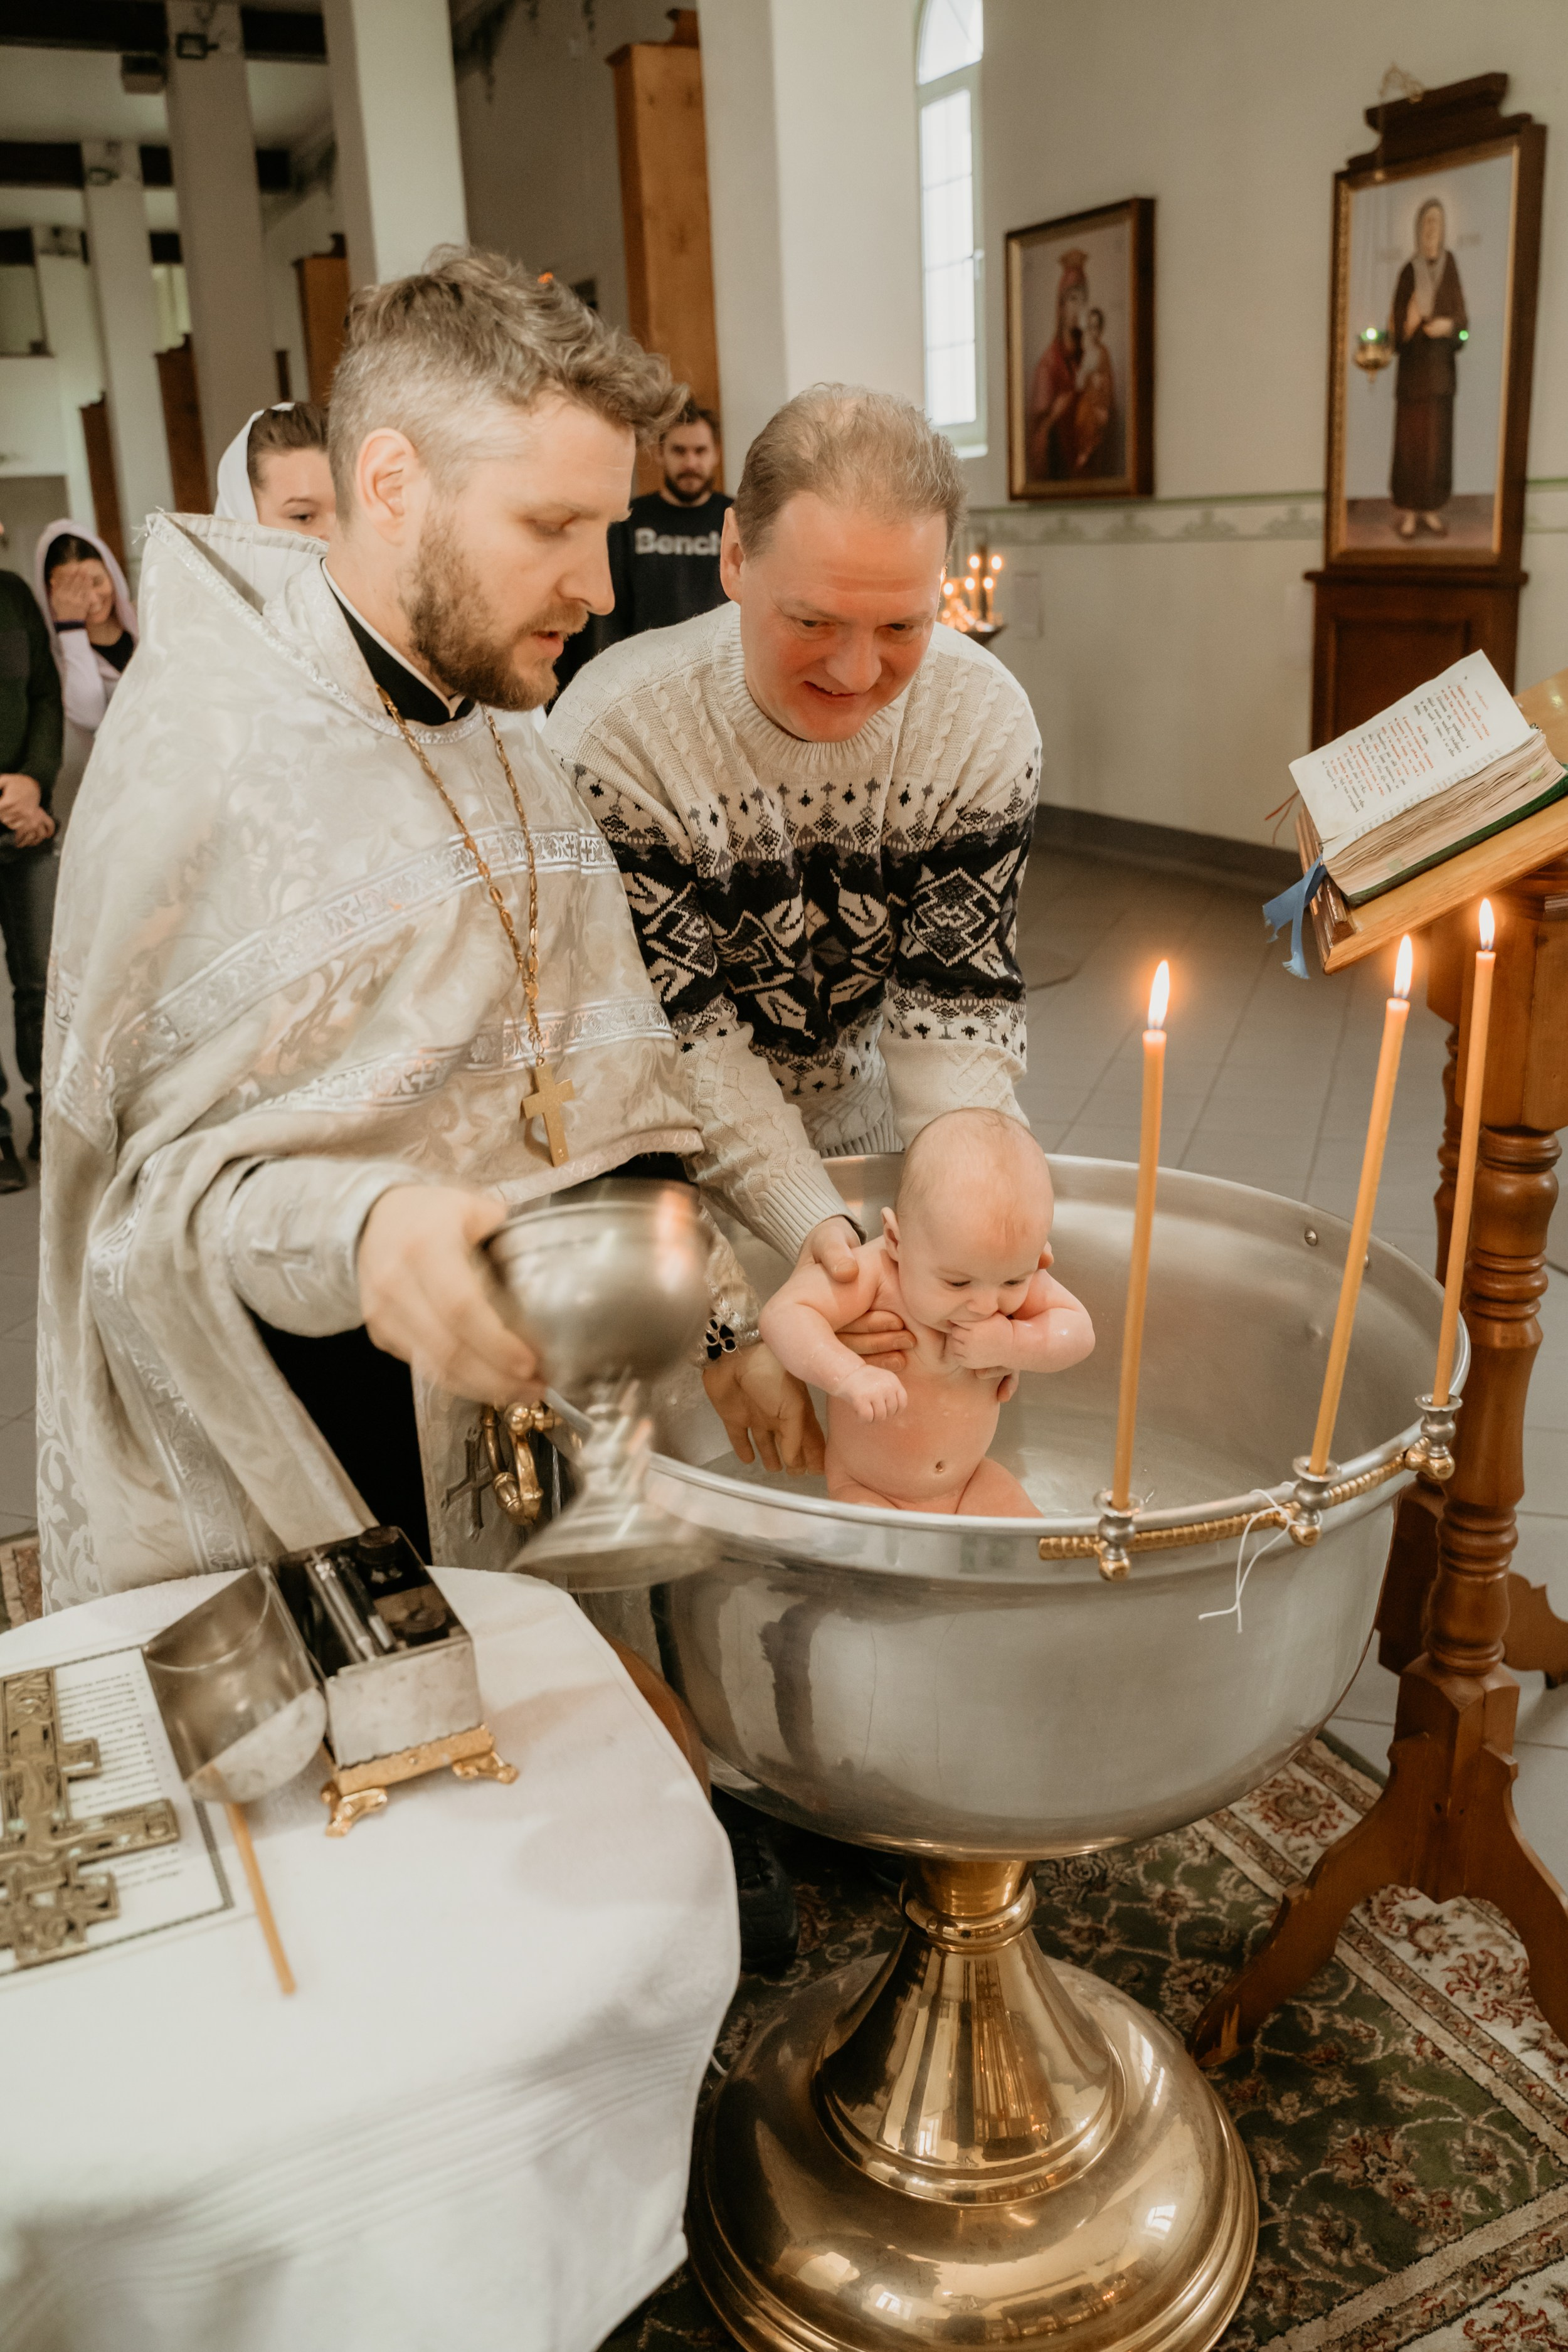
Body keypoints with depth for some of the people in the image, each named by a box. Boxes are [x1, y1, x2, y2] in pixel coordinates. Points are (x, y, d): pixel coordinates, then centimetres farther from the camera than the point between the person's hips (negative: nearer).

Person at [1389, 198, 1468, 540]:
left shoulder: (1450, 265, 2)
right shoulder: (1408, 272, -4)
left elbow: (1462, 318, 2)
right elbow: (1397, 329, -6)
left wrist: (1448, 325, -20)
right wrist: (1408, 322, -28)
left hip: (1441, 368, 3)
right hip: (1412, 369, -3)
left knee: (1438, 440, 6)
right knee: (1409, 439, -1)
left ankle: (1431, 508, 16)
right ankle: (1407, 510, 8)